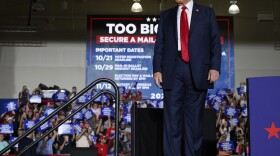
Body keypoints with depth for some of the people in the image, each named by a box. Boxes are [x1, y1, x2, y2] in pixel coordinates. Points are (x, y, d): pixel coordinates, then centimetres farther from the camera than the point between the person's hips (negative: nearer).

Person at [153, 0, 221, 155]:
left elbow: (215, 42, 6)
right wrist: (157, 69, -1)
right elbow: (159, 45, 11)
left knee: (195, 118, 3)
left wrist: (214, 67, -6)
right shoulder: (166, 15, 17)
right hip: (172, 71, 1)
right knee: (171, 118, -2)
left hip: (198, 71, -1)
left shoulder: (207, 12, 13)